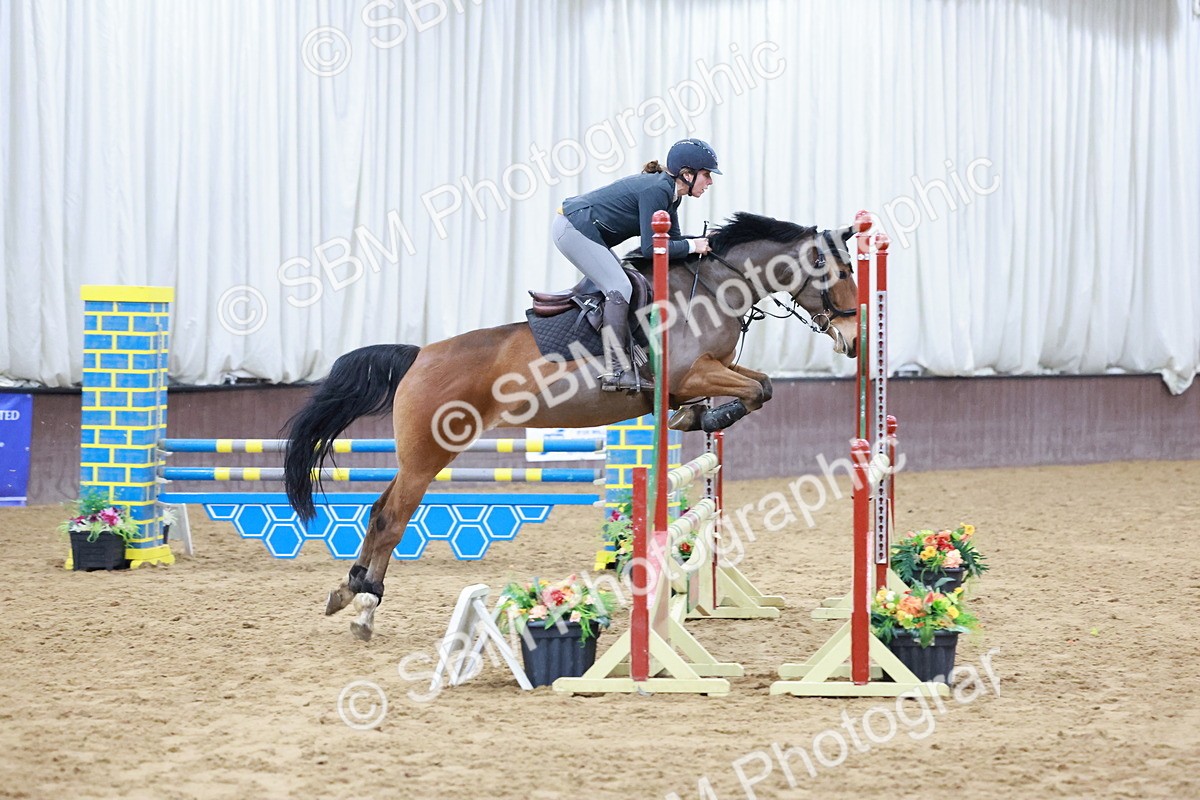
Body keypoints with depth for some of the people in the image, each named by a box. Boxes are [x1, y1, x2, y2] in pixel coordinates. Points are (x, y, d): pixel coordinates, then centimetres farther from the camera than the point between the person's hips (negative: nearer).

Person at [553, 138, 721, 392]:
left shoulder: (667, 191, 8)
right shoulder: (655, 190, -22)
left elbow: (671, 240, 15)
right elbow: (651, 248, -25)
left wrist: (705, 241, 2)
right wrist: (693, 246, -15)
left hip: (580, 229, 11)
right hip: (573, 228, -11)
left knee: (624, 287, 9)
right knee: (620, 290, -15)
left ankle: (628, 368, 8)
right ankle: (615, 372, -15)